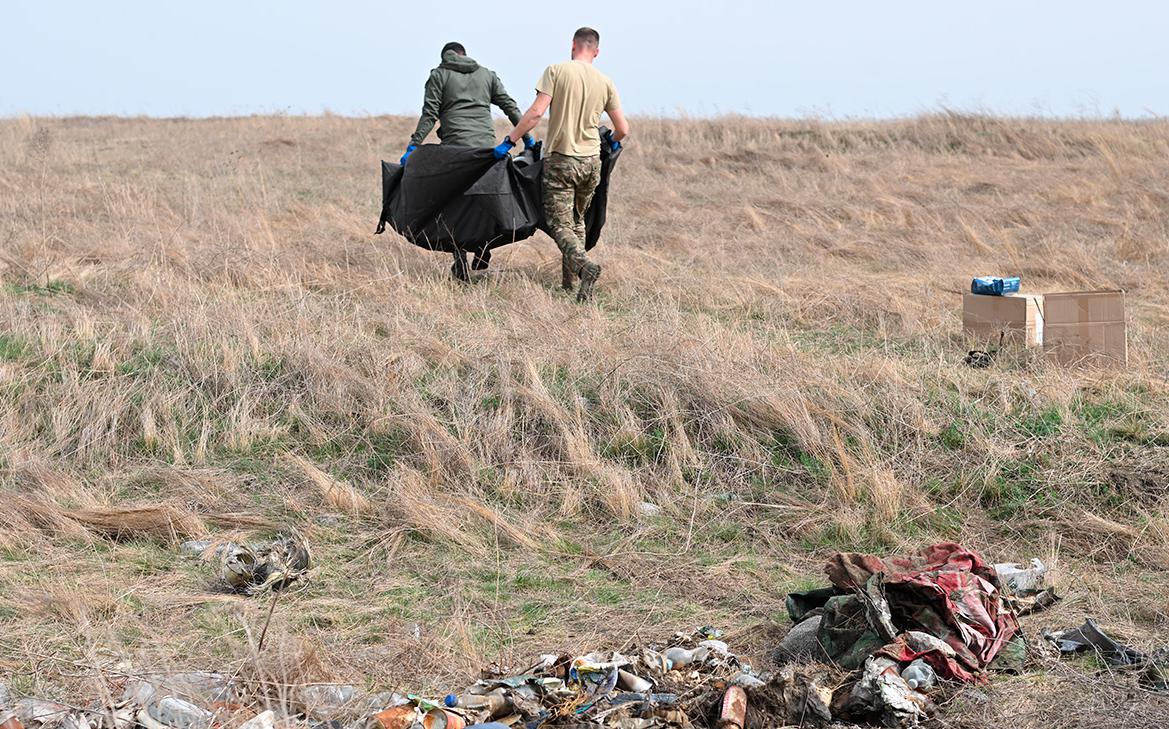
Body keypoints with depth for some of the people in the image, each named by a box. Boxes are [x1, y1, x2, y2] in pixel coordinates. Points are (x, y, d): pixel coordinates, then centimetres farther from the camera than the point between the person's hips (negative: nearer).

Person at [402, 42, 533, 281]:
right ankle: (482, 245, 1)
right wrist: (527, 138, 17)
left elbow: (429, 115, -1)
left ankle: (461, 263, -2)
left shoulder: (439, 75, 9)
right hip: (487, 147, 3)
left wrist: (413, 146, -2)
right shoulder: (487, 75, 18)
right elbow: (510, 107, 14)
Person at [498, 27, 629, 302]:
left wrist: (509, 142, -7)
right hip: (592, 162, 4)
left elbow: (536, 112, -15)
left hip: (560, 159, -4)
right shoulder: (605, 82, 5)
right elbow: (623, 129, 8)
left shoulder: (557, 71, -7)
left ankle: (584, 265, -27)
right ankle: (570, 279, 18)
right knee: (577, 220, 20)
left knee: (560, 223, -3)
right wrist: (612, 141, 32)